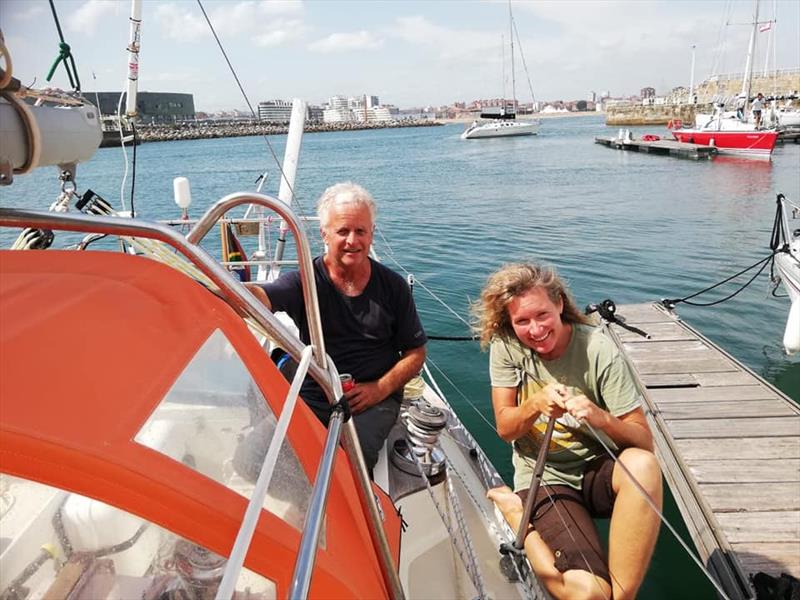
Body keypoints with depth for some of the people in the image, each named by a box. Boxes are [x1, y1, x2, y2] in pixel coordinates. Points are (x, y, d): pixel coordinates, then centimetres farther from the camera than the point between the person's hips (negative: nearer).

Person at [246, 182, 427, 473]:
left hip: (374, 398, 0)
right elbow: (261, 297, -24)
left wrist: (381, 388, -10)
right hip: (312, 397, 1)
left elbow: (415, 352, 7)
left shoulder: (393, 286, 2)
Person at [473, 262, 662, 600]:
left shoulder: (598, 349, -14)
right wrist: (535, 404, -27)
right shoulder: (506, 347, -8)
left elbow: (644, 440, -14)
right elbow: (505, 429, -6)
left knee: (643, 465, -36)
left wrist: (601, 418, -35)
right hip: (544, 479, 0)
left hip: (597, 470, 1)